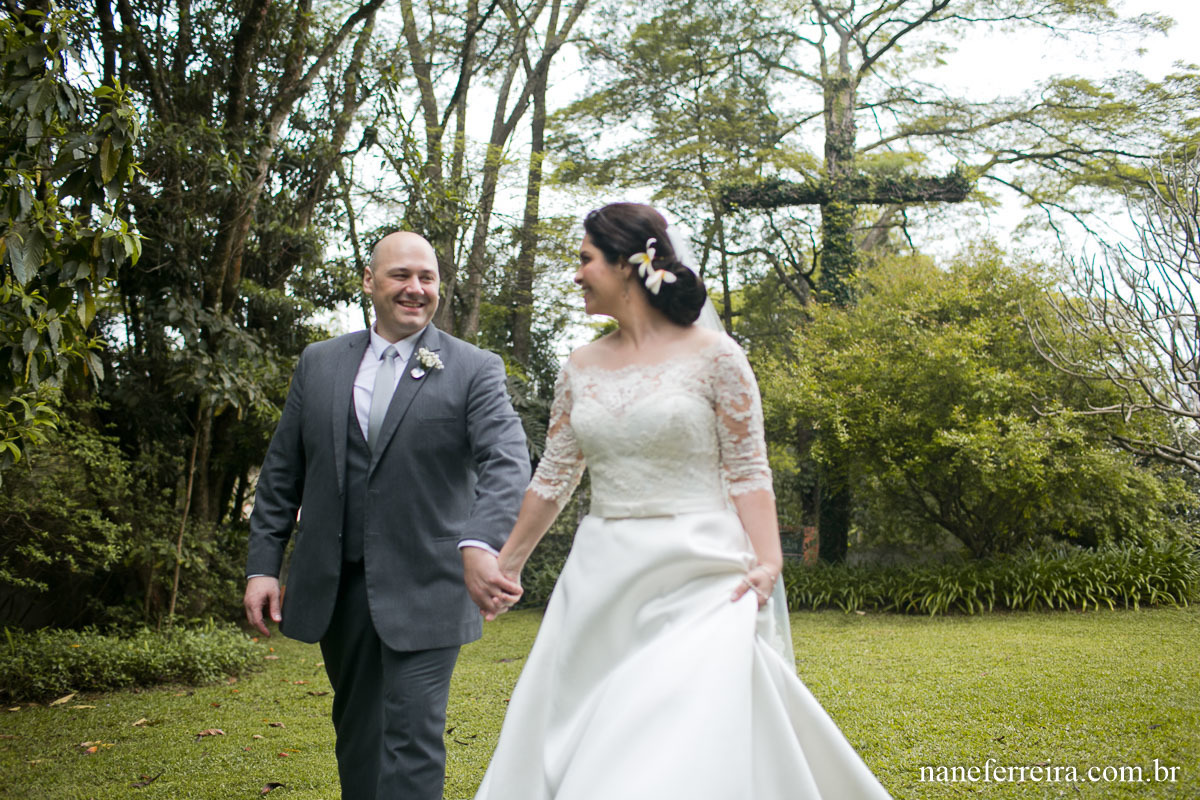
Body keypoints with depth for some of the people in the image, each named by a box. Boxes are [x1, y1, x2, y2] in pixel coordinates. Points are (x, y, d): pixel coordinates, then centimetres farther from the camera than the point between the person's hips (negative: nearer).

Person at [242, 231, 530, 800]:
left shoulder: (474, 370, -4)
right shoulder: (319, 363, 8)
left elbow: (506, 461, -18)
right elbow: (281, 472, 11)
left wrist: (480, 544, -35)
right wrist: (263, 563, 5)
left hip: (424, 589, -4)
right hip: (335, 587, 4)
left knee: (411, 742, -4)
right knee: (355, 734, 19)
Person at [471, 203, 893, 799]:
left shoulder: (713, 355, -5)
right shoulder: (583, 367, 9)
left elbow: (748, 471, -5)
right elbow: (553, 476, 14)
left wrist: (767, 561, -18)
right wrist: (506, 565, 17)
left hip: (696, 576, -5)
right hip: (602, 575, 5)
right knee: (569, 746, 7)